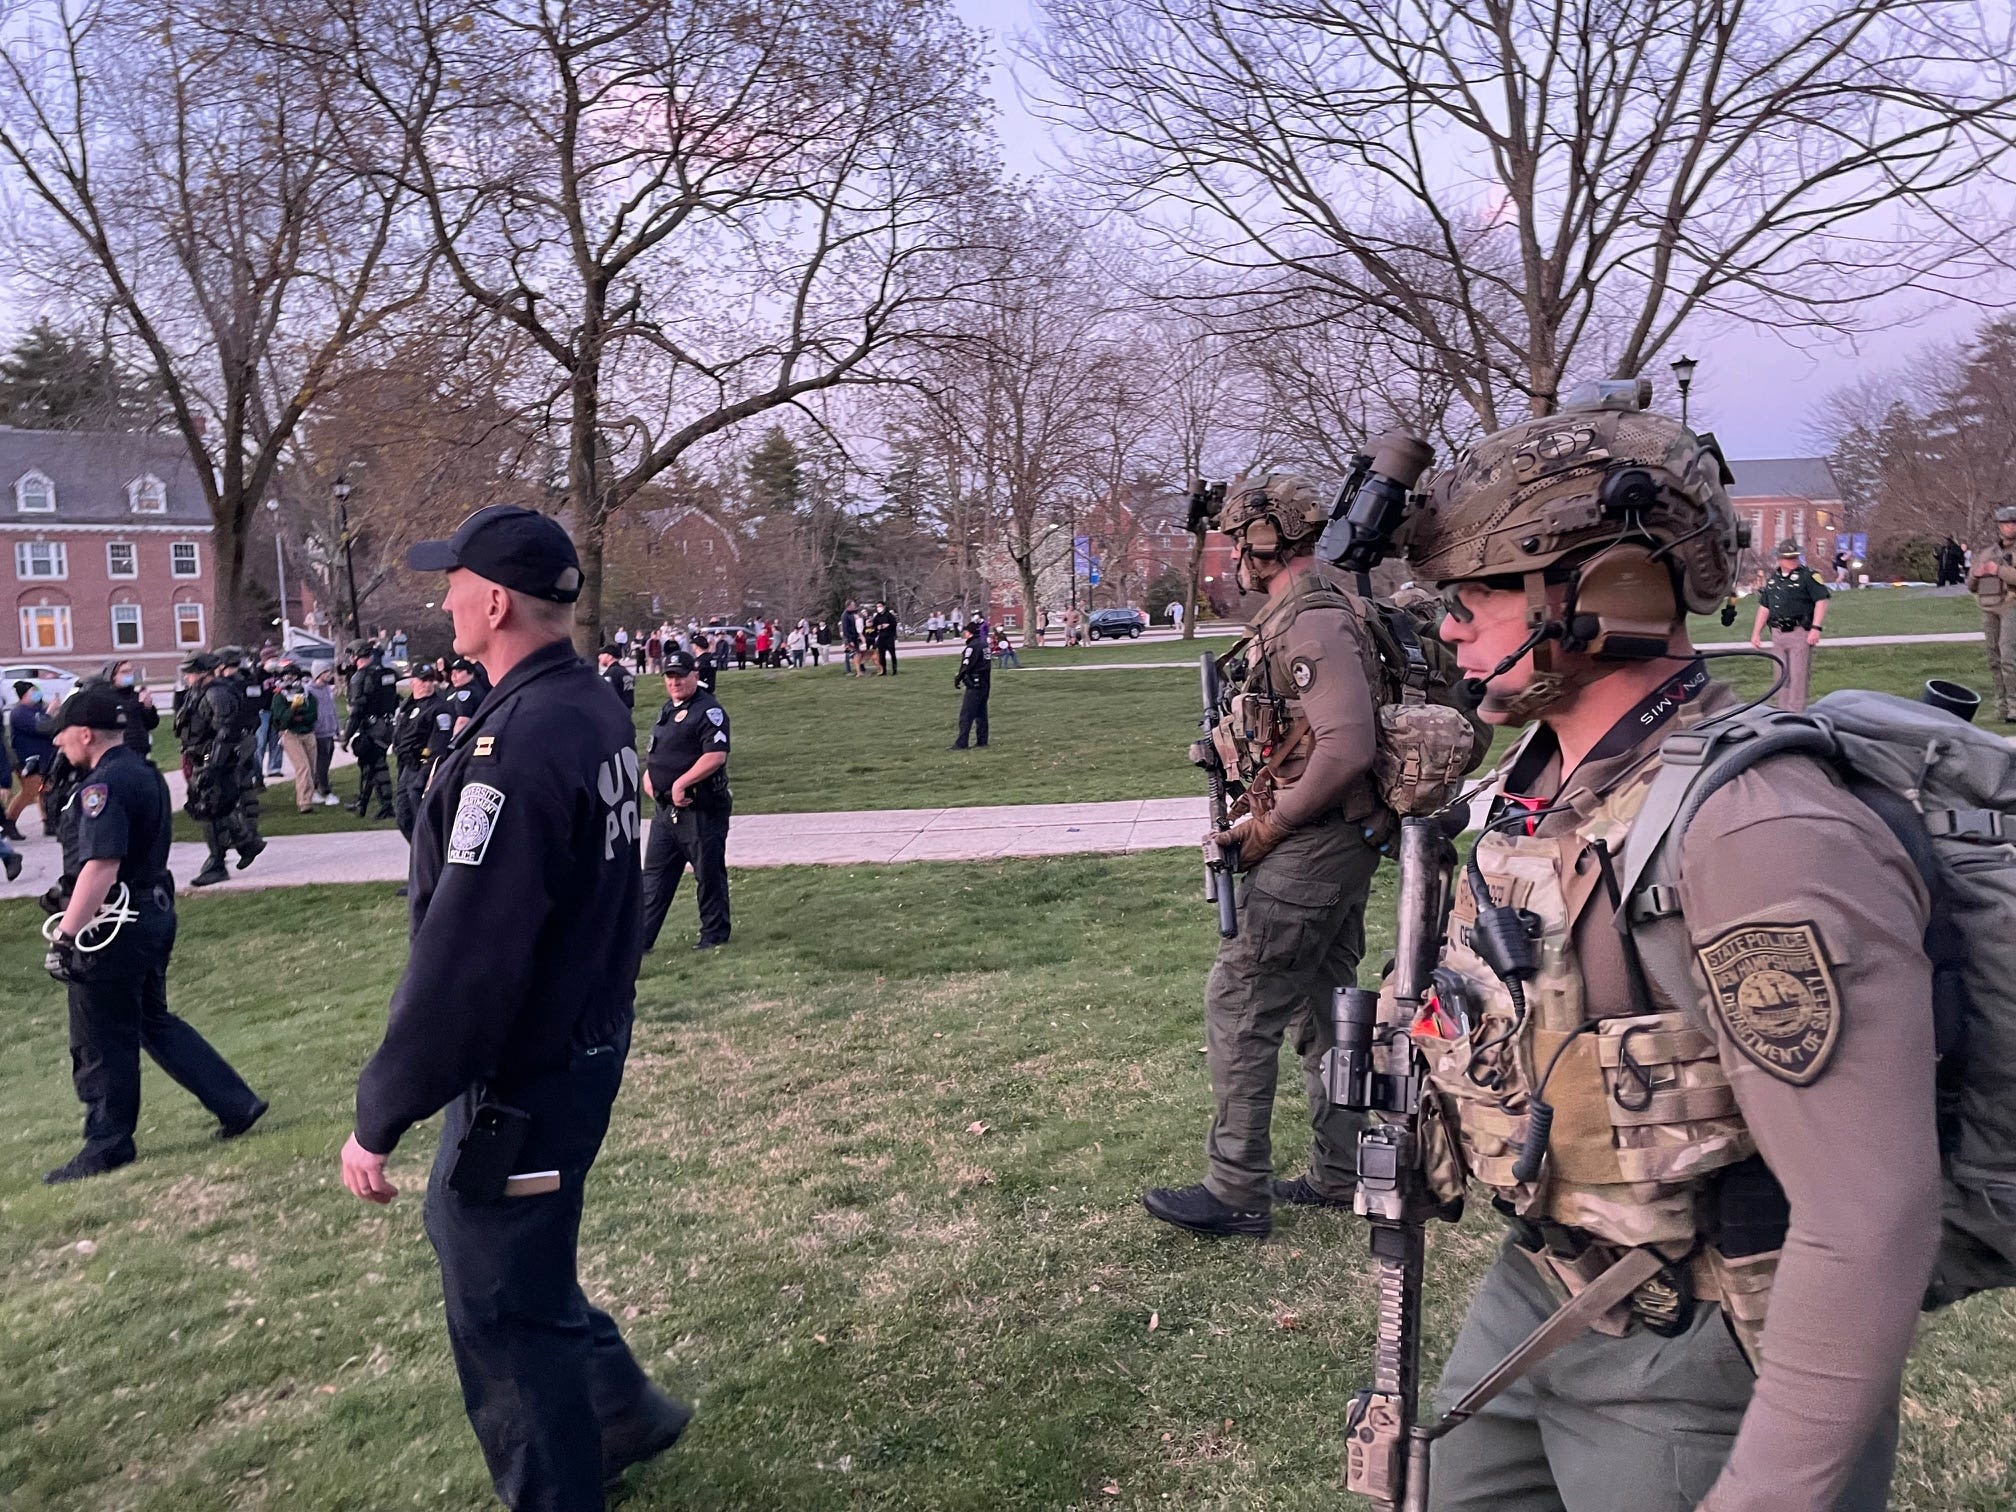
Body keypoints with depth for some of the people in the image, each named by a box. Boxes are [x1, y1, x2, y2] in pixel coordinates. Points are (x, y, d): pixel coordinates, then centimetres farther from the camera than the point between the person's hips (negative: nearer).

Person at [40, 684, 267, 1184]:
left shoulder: (103, 785, -19)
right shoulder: (146, 774, 11)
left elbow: (101, 866, -28)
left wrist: (64, 936, -26)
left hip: (115, 924, -9)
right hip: (155, 912, 10)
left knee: (102, 1041, 5)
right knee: (152, 1020, 20)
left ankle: (108, 1146, 18)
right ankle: (237, 1103, 18)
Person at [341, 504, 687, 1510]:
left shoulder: (517, 747, -27)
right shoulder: (596, 709, 2)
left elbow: (460, 962, -27)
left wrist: (379, 1118, -19)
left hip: (520, 1082, -10)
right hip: (587, 1043, 10)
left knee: (502, 1311, 8)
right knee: (467, 1231, 27)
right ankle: (623, 1414, 42)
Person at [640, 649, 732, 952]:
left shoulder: (708, 710, -12)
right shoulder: (668, 710, 17)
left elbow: (716, 756, -24)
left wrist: (681, 783, -22)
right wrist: (649, 777, 9)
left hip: (701, 810, -9)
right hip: (667, 809, 9)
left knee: (709, 874, 4)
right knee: (655, 875, 9)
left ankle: (714, 934, 17)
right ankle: (641, 939, 13)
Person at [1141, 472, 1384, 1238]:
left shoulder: (1312, 623, -20)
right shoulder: (1322, 607, 13)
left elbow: (1346, 748, -28)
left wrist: (1269, 825, -19)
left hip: (1308, 850, -11)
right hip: (1343, 845, 11)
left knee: (1238, 1011, -3)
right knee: (1325, 1007, 17)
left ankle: (1236, 1194, 6)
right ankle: (1341, 1175, 28)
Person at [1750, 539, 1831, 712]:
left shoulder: (1808, 575, -4)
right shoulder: (1772, 578, 14)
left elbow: (1821, 601, -10)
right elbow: (1764, 607, 20)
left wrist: (1816, 628, -19)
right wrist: (1756, 632, 16)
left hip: (1800, 633, -6)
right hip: (1778, 633, 6)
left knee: (1798, 675, -6)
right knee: (1781, 676, 12)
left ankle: (1796, 713, -4)